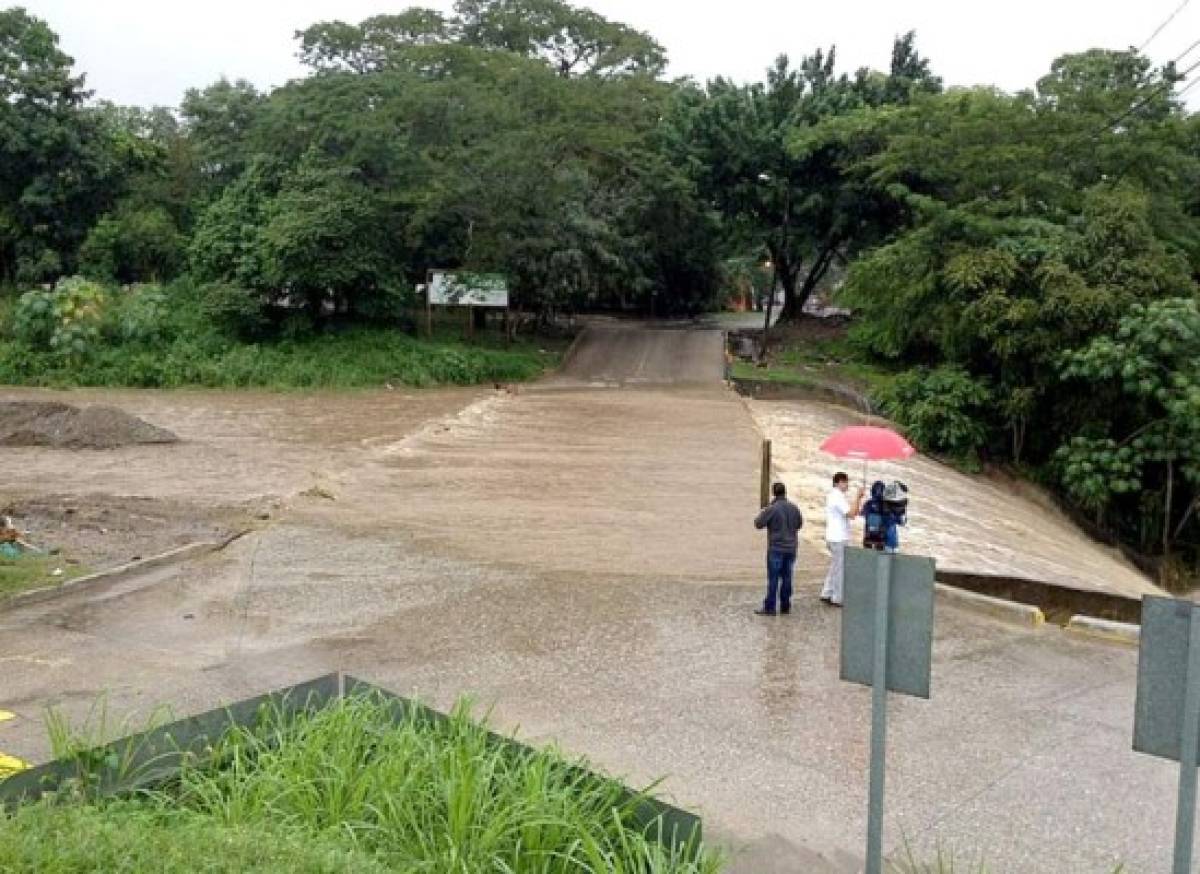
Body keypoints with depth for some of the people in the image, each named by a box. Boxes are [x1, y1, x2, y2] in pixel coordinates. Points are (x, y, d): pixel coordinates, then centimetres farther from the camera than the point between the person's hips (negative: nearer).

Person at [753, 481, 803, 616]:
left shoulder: (771, 509, -14)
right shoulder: (794, 508, 4)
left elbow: (758, 524, -10)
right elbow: (800, 524, 16)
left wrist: (761, 513, 9)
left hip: (776, 548, -5)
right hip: (791, 548, 5)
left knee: (773, 578, -2)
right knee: (786, 577, 11)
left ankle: (769, 607, 0)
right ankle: (785, 606, 16)